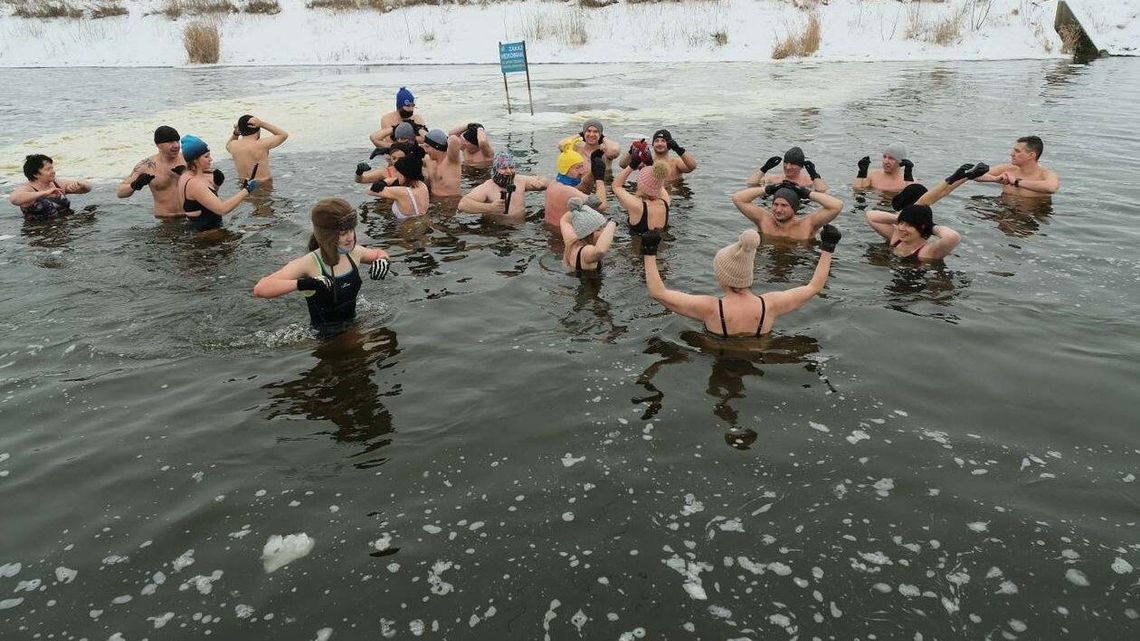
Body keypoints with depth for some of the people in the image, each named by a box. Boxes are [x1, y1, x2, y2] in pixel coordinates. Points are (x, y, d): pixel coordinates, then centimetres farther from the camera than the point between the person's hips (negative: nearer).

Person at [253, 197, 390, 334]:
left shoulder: (354, 252, -6)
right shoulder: (309, 264, -22)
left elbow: (380, 253, 18)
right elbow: (260, 290, -31)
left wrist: (383, 261, -6)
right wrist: (302, 283, -41)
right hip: (323, 337, -4)